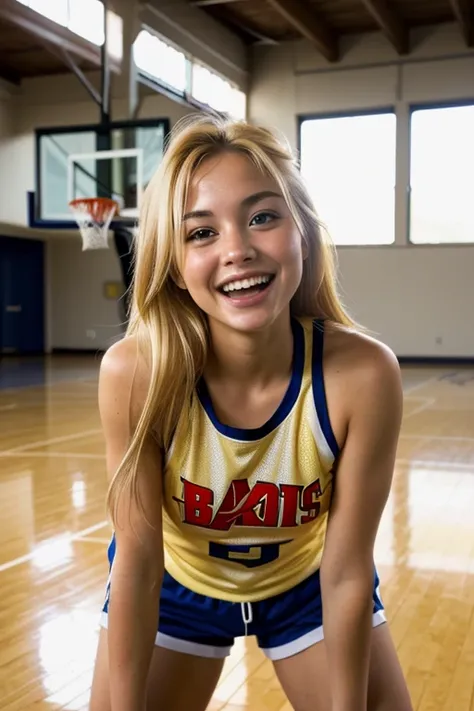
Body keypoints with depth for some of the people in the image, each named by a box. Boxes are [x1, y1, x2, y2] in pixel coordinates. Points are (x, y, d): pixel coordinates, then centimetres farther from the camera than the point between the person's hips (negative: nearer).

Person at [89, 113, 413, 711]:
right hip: (176, 581, 0)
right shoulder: (135, 372, -31)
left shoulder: (363, 374, -31)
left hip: (309, 582, 1)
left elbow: (346, 573, -21)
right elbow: (137, 560, -20)